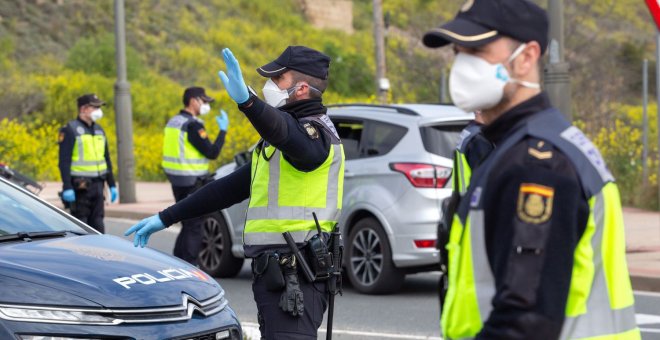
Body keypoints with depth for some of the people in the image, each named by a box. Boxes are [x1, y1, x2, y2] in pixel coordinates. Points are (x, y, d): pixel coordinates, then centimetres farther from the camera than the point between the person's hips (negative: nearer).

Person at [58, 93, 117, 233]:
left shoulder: (99, 130, 16)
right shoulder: (70, 130, -7)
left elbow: (106, 159, 21)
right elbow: (64, 161, -13)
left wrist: (112, 185, 17)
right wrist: (67, 188, -20)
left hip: (98, 184, 7)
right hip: (80, 186, -7)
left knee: (97, 223, 8)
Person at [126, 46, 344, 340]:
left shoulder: (314, 132, -9)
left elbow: (285, 133, -34)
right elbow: (232, 187, 27)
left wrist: (246, 100, -54)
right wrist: (165, 218, 25)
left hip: (295, 280, -10)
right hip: (277, 272, 10)